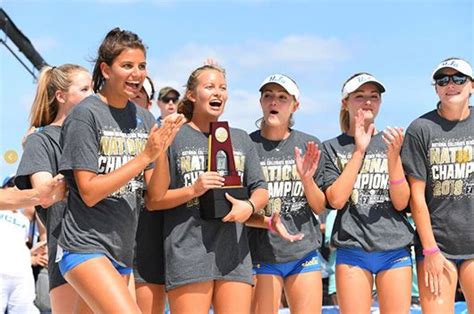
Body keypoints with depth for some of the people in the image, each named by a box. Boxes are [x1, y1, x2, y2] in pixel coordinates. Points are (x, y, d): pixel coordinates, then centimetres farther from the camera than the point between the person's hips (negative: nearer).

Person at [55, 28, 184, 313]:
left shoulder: (144, 118, 8)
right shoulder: (85, 115, -9)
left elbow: (156, 193, 4)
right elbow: (89, 192, -15)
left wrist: (162, 150, -13)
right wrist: (145, 156, -18)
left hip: (122, 250, 7)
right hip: (86, 246, -6)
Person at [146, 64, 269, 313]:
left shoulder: (241, 139, 18)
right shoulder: (173, 137, 4)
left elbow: (261, 189, 15)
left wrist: (250, 205, -7)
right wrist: (193, 190, -14)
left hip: (234, 253, 4)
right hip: (188, 253, -4)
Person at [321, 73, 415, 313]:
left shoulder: (394, 142, 9)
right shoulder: (332, 148, 7)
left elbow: (401, 203, 0)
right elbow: (336, 200, -7)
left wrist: (393, 157, -14)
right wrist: (359, 151, -9)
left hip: (395, 250, 1)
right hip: (352, 249, -1)